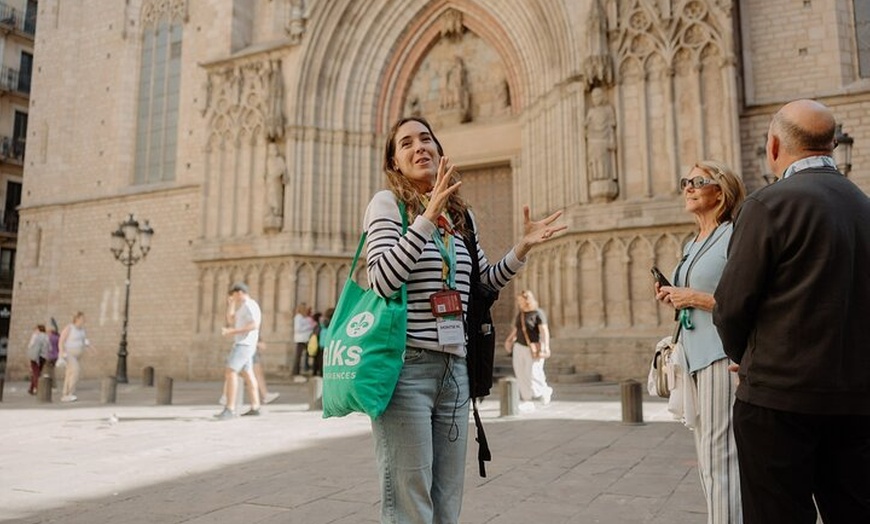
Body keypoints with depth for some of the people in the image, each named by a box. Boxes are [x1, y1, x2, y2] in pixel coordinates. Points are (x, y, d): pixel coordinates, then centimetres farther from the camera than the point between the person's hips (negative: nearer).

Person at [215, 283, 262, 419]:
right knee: (247, 375, 10)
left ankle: (229, 409, -18)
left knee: (230, 372, -16)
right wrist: (231, 304, 14)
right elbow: (231, 321, 24)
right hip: (242, 344, 11)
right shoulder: (246, 306, 22)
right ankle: (255, 408, 13)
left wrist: (232, 331, -24)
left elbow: (254, 325, -24)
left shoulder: (249, 305, -13)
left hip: (244, 344, -11)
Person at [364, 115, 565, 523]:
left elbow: (487, 281, 24)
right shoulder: (387, 202, -3)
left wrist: (523, 247, 9)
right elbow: (382, 282, -18)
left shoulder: (460, 214, 14)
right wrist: (429, 216, -22)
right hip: (404, 364, -6)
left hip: (454, 367, 6)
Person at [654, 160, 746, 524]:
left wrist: (695, 298, -15)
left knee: (720, 456, -6)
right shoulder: (692, 245, 17)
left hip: (722, 356, -9)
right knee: (706, 456, 14)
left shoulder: (735, 236, -8)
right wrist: (675, 300, 6)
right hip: (694, 356, 9)